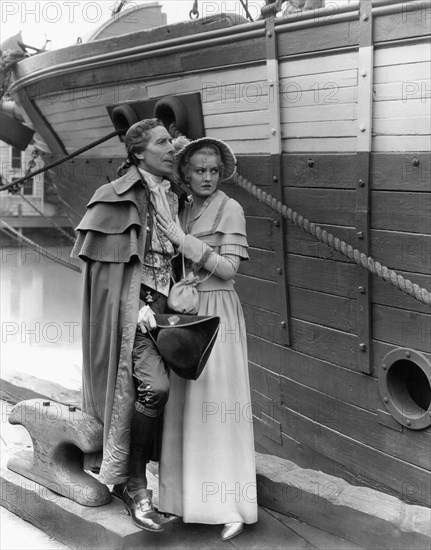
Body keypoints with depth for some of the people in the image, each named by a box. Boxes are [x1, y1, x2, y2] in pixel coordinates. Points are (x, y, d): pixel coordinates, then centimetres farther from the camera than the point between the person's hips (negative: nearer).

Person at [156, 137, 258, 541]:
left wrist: (183, 240, -15)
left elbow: (228, 268, -13)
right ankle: (183, 494, 18)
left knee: (217, 404, -6)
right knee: (183, 404, 8)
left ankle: (232, 508, 0)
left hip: (216, 313, -6)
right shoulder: (182, 212, 12)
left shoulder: (230, 209, -6)